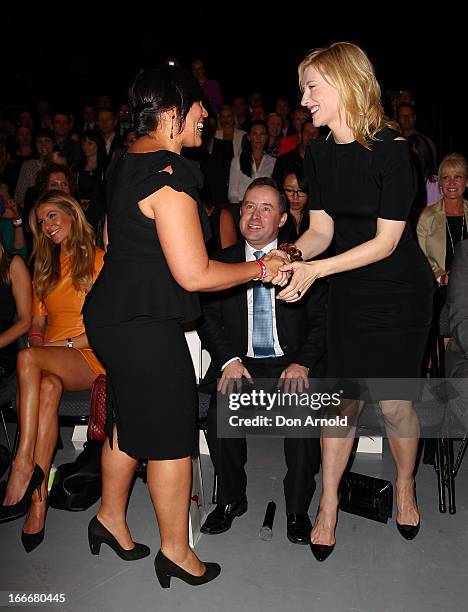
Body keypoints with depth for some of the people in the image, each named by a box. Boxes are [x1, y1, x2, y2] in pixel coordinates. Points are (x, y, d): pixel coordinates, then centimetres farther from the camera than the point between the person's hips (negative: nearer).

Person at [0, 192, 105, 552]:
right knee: (47, 388, -33)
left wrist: (67, 343, -13)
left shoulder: (100, 260, 1)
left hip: (90, 357, -4)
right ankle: (38, 497, -35)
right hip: (51, 361, 4)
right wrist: (37, 340, -1)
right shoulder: (46, 268, 22)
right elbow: (37, 323, 21)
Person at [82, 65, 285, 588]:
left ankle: (110, 517, 42)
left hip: (113, 314, 10)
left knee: (129, 421, 23)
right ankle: (176, 551, 23)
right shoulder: (169, 176, -21)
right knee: (171, 437, 5)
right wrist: (259, 268, -10)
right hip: (146, 327, -10)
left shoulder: (127, 164, 11)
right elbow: (195, 275, -23)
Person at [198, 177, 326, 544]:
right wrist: (229, 359, -12)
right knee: (220, 413, -26)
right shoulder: (222, 261, 11)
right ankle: (232, 499, 0)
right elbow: (208, 317, 5)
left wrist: (302, 363, -15)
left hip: (291, 363, -1)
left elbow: (321, 321, 2)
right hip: (240, 363, 2)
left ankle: (298, 510, -5)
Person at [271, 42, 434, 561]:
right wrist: (288, 256, -19)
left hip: (399, 290, -4)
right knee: (342, 400, 7)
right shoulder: (318, 154, 0)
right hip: (349, 291, 5)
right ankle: (328, 507, 24)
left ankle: (405, 486, 34)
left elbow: (386, 240, -18)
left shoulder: (391, 149, -19)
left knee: (393, 404, 3)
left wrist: (315, 270, -24)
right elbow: (321, 229, 1)